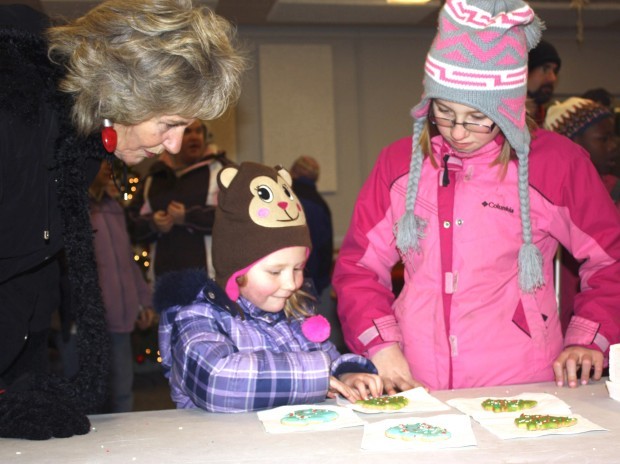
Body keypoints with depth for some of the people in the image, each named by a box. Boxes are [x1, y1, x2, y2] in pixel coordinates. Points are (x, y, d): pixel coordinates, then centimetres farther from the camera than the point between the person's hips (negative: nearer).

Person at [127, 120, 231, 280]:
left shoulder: (219, 168, 6)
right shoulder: (155, 178, 19)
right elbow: (133, 222, 17)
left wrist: (188, 217, -14)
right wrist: (152, 224, -5)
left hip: (210, 273, -4)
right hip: (165, 274, 4)